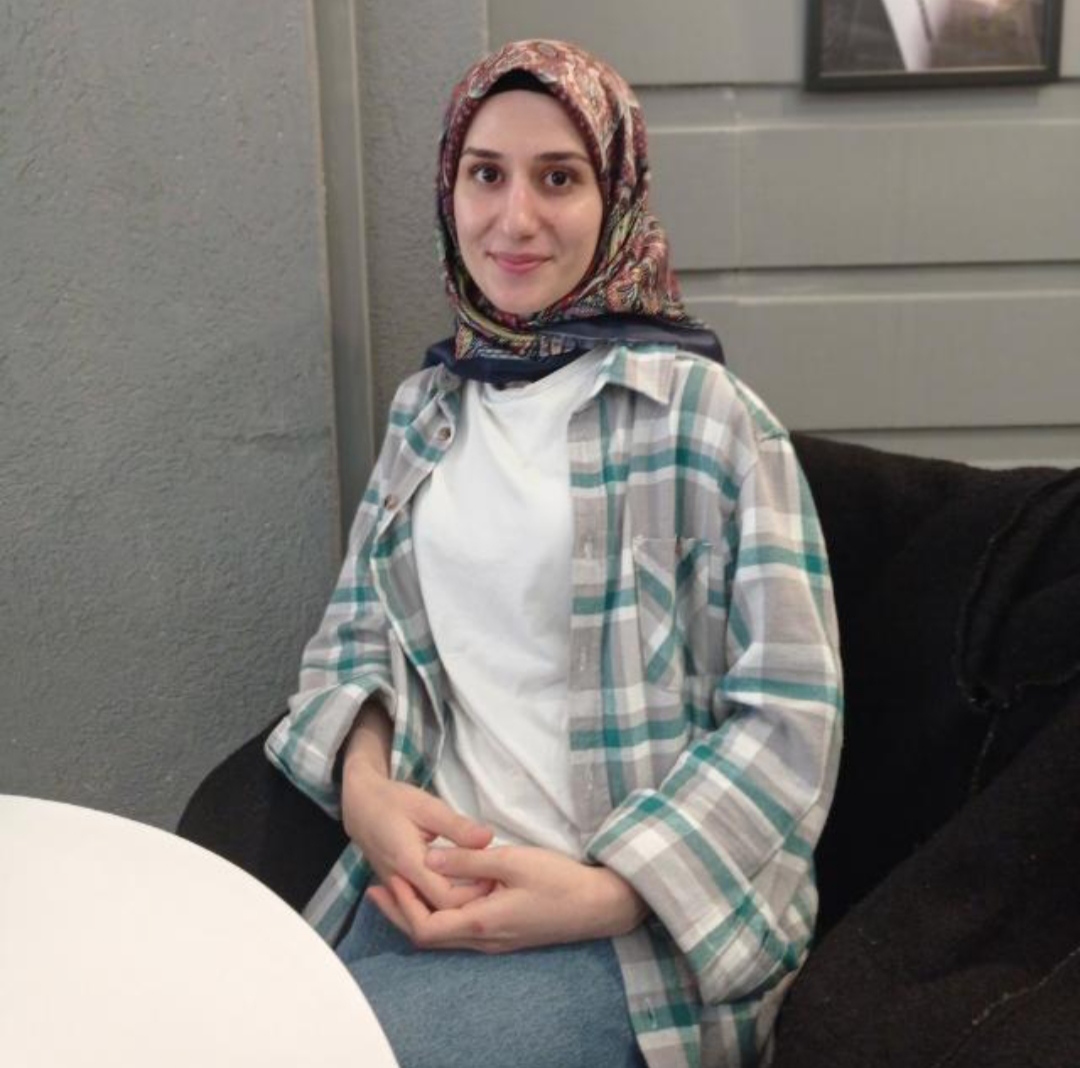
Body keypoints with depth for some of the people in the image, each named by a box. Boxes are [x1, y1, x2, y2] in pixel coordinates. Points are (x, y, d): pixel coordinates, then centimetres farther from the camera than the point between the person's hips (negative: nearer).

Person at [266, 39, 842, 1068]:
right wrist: (363, 783, -7)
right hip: (429, 869, 4)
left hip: (648, 916, -4)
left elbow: (789, 712, -8)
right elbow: (351, 633, 14)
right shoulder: (425, 408, 10)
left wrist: (600, 892, -18)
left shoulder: (705, 413, -6)